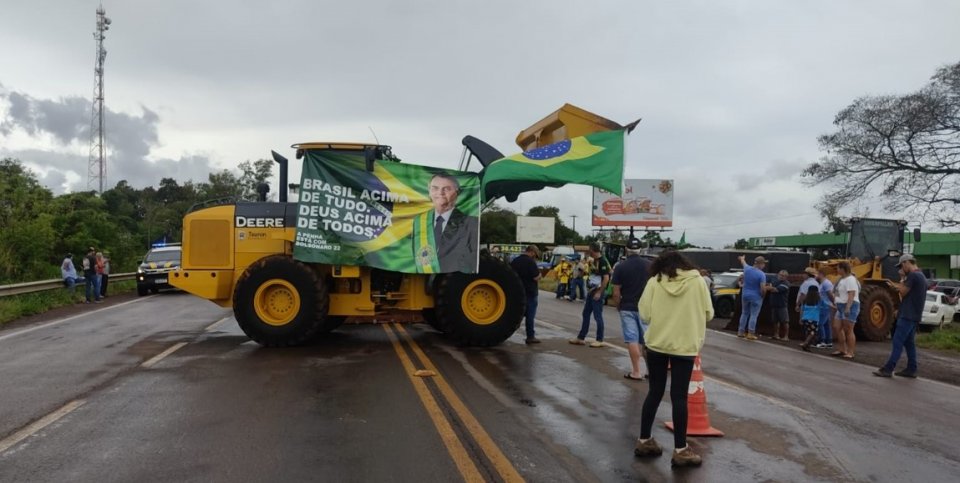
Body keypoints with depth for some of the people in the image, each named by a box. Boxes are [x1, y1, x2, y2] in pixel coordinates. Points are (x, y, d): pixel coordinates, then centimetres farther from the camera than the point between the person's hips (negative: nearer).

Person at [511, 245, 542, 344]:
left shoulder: (515, 261, 7)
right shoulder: (530, 262, -16)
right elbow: (536, 277, -19)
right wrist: (539, 273, 0)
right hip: (530, 292, -7)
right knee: (530, 315, 1)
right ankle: (530, 337, 5)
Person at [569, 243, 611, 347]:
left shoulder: (602, 261, -15)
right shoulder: (594, 261, 13)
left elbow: (606, 278, -20)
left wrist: (599, 292, -20)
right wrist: (589, 289, 14)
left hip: (597, 292, -10)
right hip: (591, 292, 10)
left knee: (598, 315, -2)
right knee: (586, 314, 12)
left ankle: (600, 340, 7)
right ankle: (580, 338, 19)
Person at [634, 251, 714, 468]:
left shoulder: (655, 281, -3)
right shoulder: (698, 281, -3)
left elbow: (645, 314, -3)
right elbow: (708, 313, 2)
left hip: (657, 344, 2)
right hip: (684, 345, -1)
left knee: (654, 393, 13)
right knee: (679, 396, 3)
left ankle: (644, 441, 21)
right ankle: (680, 450, 8)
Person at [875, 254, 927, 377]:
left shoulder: (912, 275, -15)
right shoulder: (921, 276, 17)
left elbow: (903, 293, -11)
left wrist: (902, 279, -3)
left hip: (907, 315, -10)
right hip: (914, 315, 10)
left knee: (897, 342, -10)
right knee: (909, 343, 12)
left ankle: (888, 369, -12)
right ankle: (911, 369, 14)